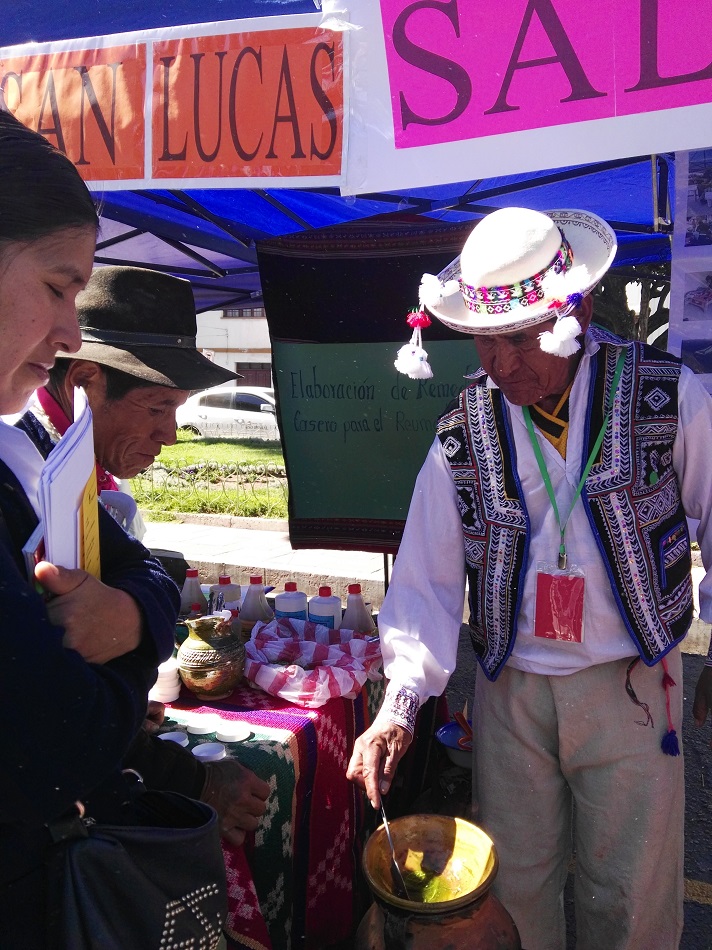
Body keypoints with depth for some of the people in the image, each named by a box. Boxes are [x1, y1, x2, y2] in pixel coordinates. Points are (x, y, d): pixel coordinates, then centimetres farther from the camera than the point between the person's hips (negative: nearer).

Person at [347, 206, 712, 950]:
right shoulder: (463, 432, -5)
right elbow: (427, 577, -5)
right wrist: (399, 704, -15)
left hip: (629, 687, -1)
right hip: (510, 691, 2)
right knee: (513, 884, 14)